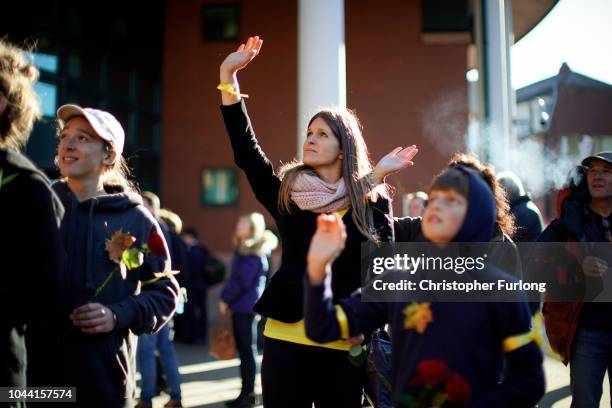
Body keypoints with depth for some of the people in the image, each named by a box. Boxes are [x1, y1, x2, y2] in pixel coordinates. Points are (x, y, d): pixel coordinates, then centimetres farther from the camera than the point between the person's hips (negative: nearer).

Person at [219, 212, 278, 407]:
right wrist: (226, 298, 7)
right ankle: (247, 392, 18)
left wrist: (226, 299, -10)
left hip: (246, 305, -9)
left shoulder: (254, 254, -13)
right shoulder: (244, 249, 16)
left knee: (246, 349, -4)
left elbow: (241, 281, -19)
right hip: (240, 305, 9)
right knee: (243, 348, 11)